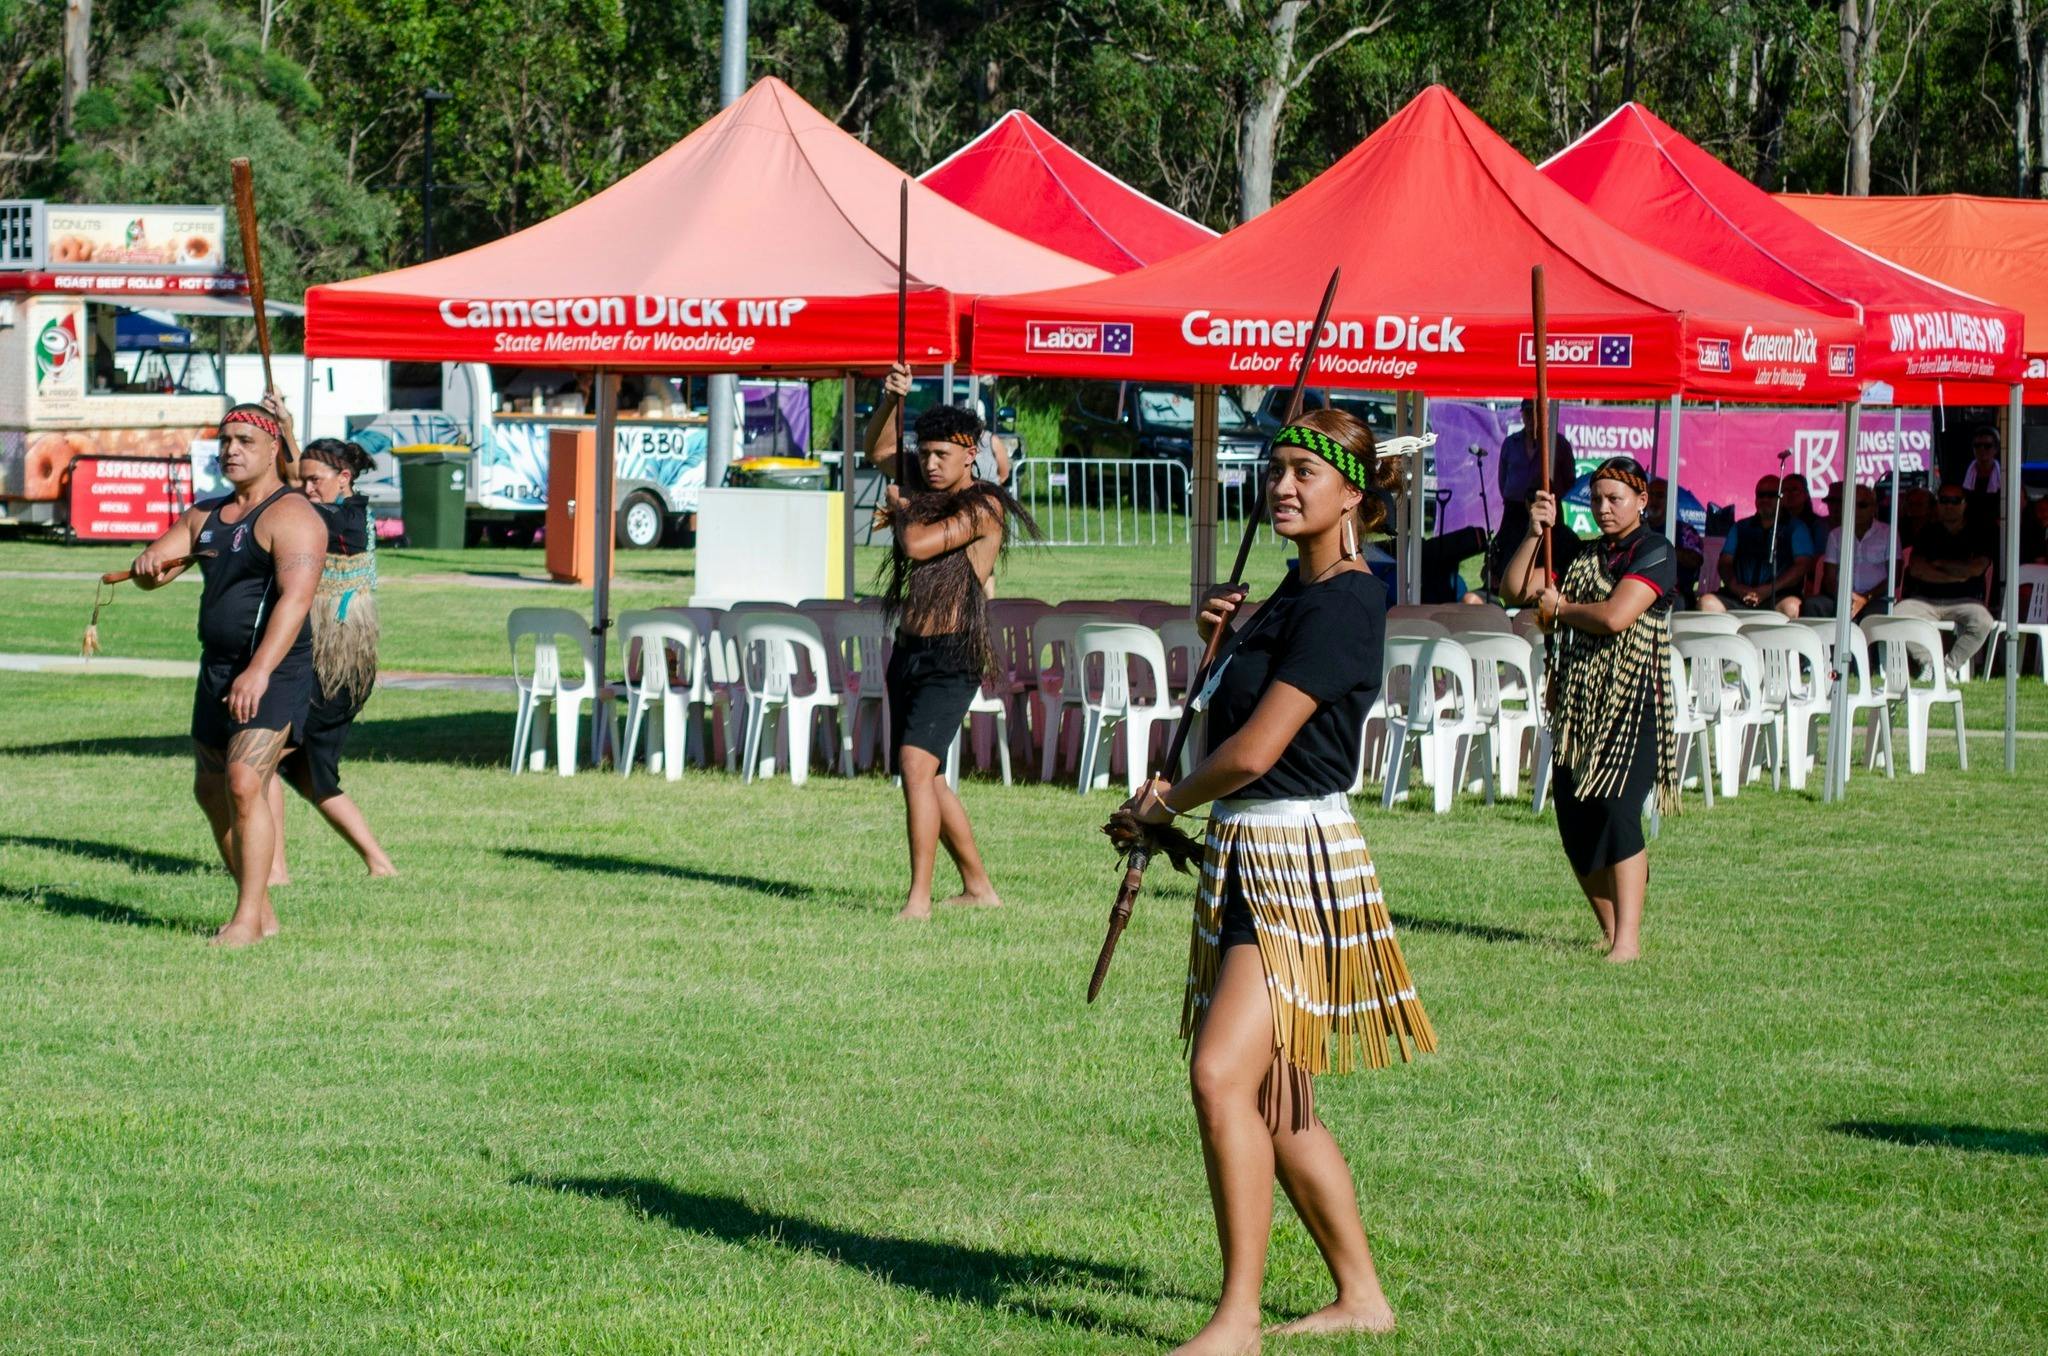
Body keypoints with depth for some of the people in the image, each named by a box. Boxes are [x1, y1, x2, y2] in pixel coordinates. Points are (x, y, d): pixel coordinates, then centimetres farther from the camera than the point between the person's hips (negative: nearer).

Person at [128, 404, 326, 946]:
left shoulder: (291, 516, -13)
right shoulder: (206, 515, 14)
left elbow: (295, 598, -26)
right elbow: (151, 570, 12)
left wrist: (259, 672, -37)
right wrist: (148, 565, -15)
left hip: (274, 675, -9)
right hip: (217, 669, 9)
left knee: (244, 784, -20)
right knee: (211, 789, 13)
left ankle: (248, 919, -18)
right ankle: (263, 913, 23)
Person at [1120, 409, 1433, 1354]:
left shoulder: (1343, 603, -16)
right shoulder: (1296, 591, 14)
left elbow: (1255, 750, -20)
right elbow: (1244, 705, 29)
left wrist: (1167, 803, -2)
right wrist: (1224, 634, 9)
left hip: (1299, 856, -10)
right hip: (1245, 853, 10)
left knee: (1224, 1075, -19)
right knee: (1276, 1100, 14)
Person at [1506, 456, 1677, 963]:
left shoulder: (1654, 553, -5)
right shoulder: (1585, 556, 19)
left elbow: (1615, 616, -18)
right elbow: (1519, 587, 15)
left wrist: (1560, 607, -2)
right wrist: (1535, 533, 2)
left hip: (1630, 702, -8)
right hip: (1579, 702, 8)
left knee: (1615, 809, -19)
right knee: (1573, 817, 5)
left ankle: (1628, 939, -20)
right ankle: (1609, 930, 19)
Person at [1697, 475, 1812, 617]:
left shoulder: (1796, 528, 14)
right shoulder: (1741, 528, 25)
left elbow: (1803, 565, 1)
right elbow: (1725, 562, 15)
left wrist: (1768, 590, -12)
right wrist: (1736, 587, -8)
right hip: (1738, 598, 3)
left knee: (1792, 605, -37)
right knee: (1708, 601, -27)